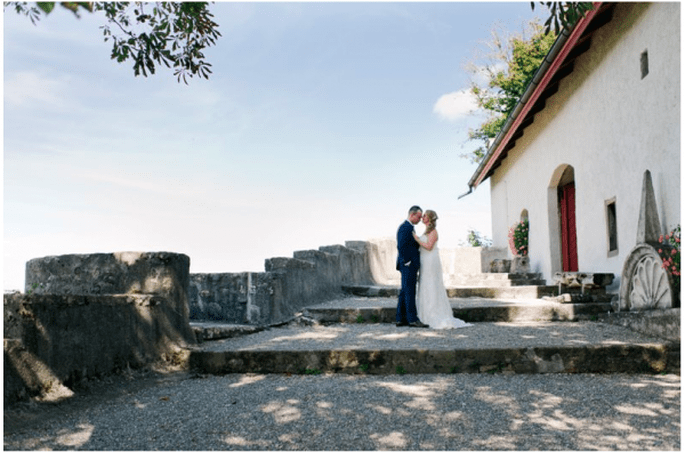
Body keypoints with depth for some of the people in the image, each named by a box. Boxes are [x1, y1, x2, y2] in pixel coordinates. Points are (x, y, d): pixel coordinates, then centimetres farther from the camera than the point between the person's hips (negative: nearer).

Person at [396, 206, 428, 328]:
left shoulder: (408, 227, 20)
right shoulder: (405, 227, -14)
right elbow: (401, 246, -22)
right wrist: (407, 262, -18)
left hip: (410, 264, 11)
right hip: (408, 264, -11)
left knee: (404, 292, 10)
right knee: (409, 292, -8)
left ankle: (400, 319, 13)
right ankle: (412, 319, -5)